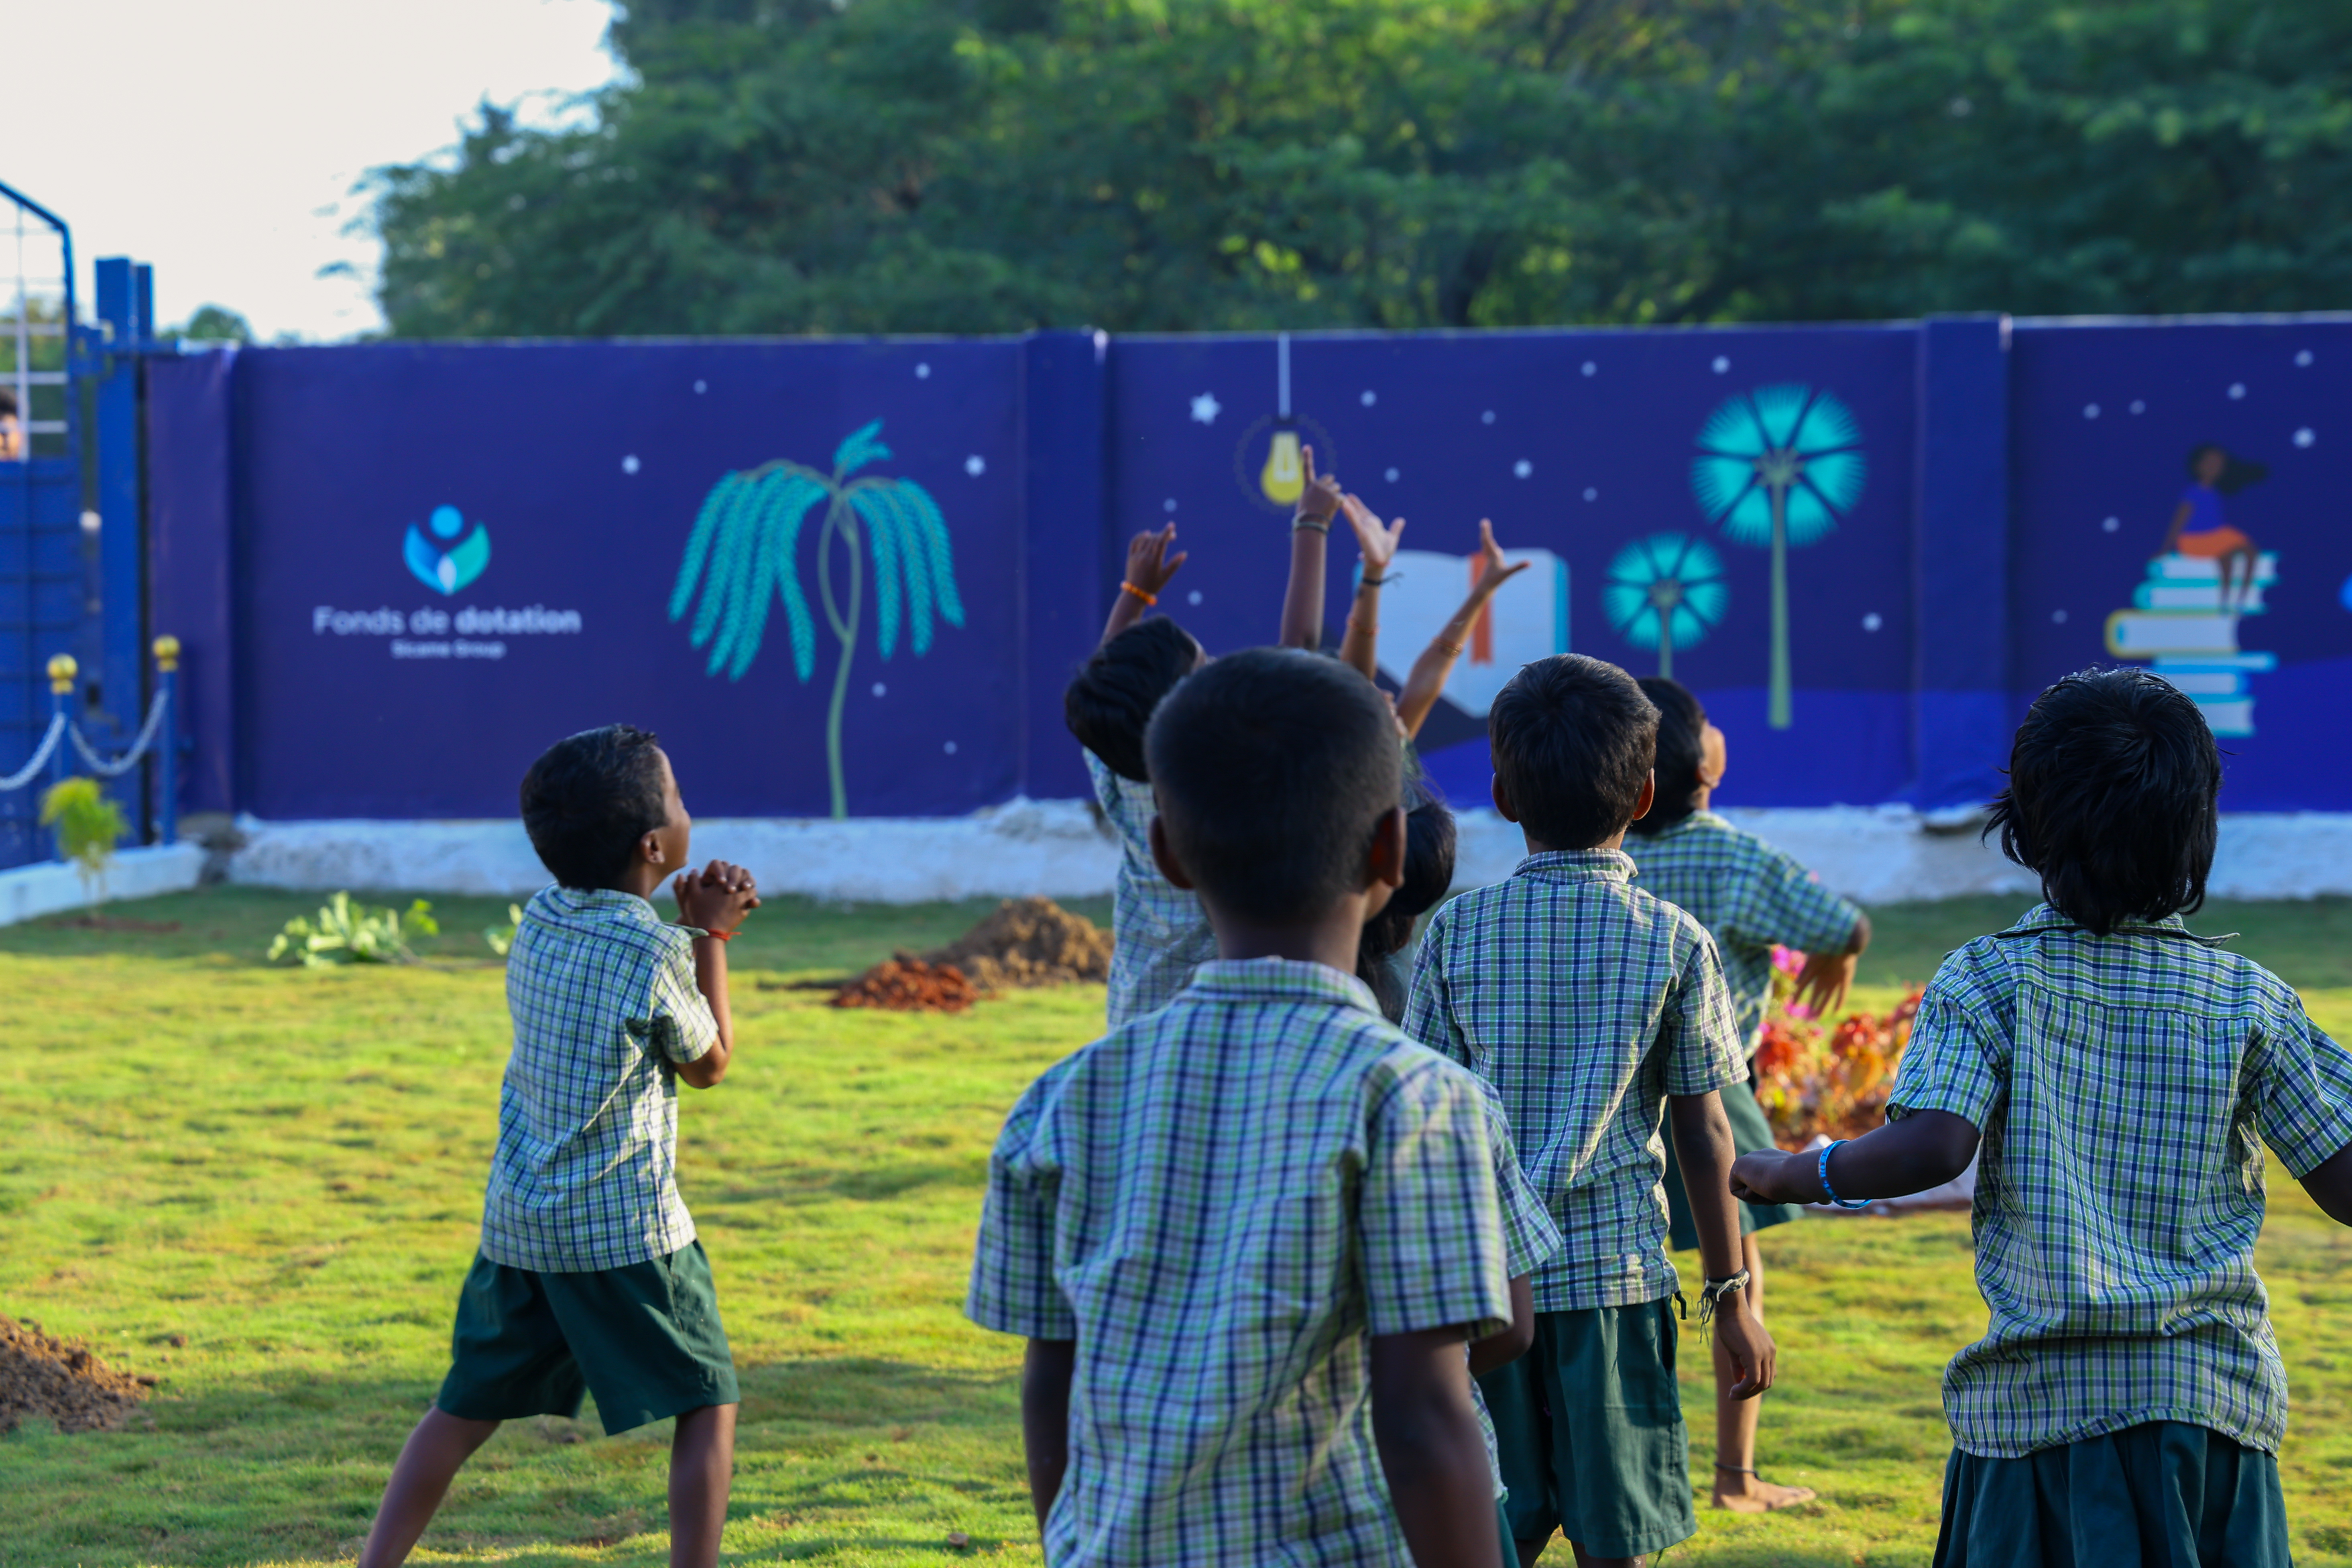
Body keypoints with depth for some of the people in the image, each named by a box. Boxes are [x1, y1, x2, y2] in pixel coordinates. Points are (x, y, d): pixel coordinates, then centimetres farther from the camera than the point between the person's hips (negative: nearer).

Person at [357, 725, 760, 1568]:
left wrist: (690, 919, 8)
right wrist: (710, 937, 8)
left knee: (465, 1410, 13)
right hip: (627, 1229, -6)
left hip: (516, 1220, 6)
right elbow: (710, 1063, 2)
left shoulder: (539, 923, 5)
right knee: (708, 1406, 7)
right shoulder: (656, 956, -15)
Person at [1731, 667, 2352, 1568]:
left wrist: (1799, 1176, -1)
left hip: (2036, 1400, -1)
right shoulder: (2251, 1001, 2)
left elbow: (1934, 1148, -16)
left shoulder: (1986, 982, -3)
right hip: (2210, 1393, 1)